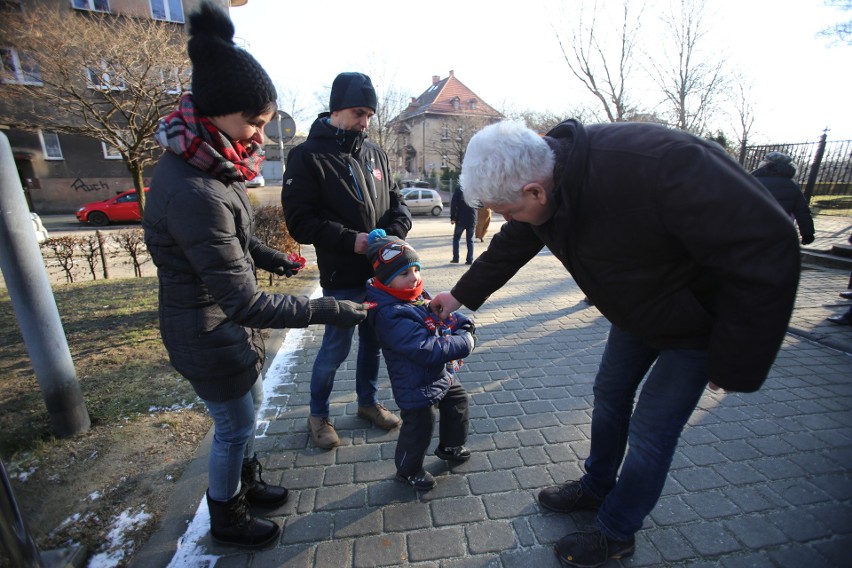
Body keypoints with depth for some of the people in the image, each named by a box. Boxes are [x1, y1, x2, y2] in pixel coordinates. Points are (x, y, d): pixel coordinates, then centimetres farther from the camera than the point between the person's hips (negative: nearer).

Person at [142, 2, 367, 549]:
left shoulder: (205, 162, 0)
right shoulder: (193, 192, -32)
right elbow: (246, 304, -32)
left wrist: (268, 256, 14)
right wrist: (328, 310, -29)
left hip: (227, 320, 9)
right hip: (209, 333, -9)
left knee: (251, 404, 26)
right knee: (235, 425, 13)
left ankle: (248, 482, 53)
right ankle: (227, 517, 43)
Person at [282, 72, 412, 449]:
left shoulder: (374, 153, 10)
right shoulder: (308, 156, -6)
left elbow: (396, 202, 12)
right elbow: (300, 221, -12)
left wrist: (393, 232, -9)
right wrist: (350, 240, -22)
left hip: (379, 271, 6)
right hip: (341, 277, -5)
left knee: (374, 341, 18)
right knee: (336, 348, 6)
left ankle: (367, 402, 41)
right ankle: (318, 415, 33)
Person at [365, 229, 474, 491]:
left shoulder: (419, 295, -2)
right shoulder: (391, 316, -31)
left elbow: (446, 315, 9)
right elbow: (427, 350, -36)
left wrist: (466, 326, -12)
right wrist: (464, 343, -27)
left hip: (442, 374, 10)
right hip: (418, 386, -9)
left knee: (458, 401, 26)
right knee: (419, 428, 8)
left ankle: (450, 446, 52)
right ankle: (408, 470, 38)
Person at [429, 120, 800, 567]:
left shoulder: (656, 165, -40)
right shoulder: (542, 179, -16)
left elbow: (768, 252, -32)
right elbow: (509, 248, 0)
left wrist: (734, 365, -22)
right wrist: (461, 295, 4)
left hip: (703, 321, -6)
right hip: (635, 311, 7)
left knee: (651, 429, 0)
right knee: (609, 395, 16)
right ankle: (596, 488, 41)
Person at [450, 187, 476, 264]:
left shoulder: (458, 190, -6)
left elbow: (453, 204, -11)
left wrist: (452, 217, -8)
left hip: (461, 219, -2)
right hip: (471, 220, 2)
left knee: (456, 238, 13)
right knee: (470, 240, 9)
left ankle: (455, 258, 9)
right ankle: (469, 260, 6)